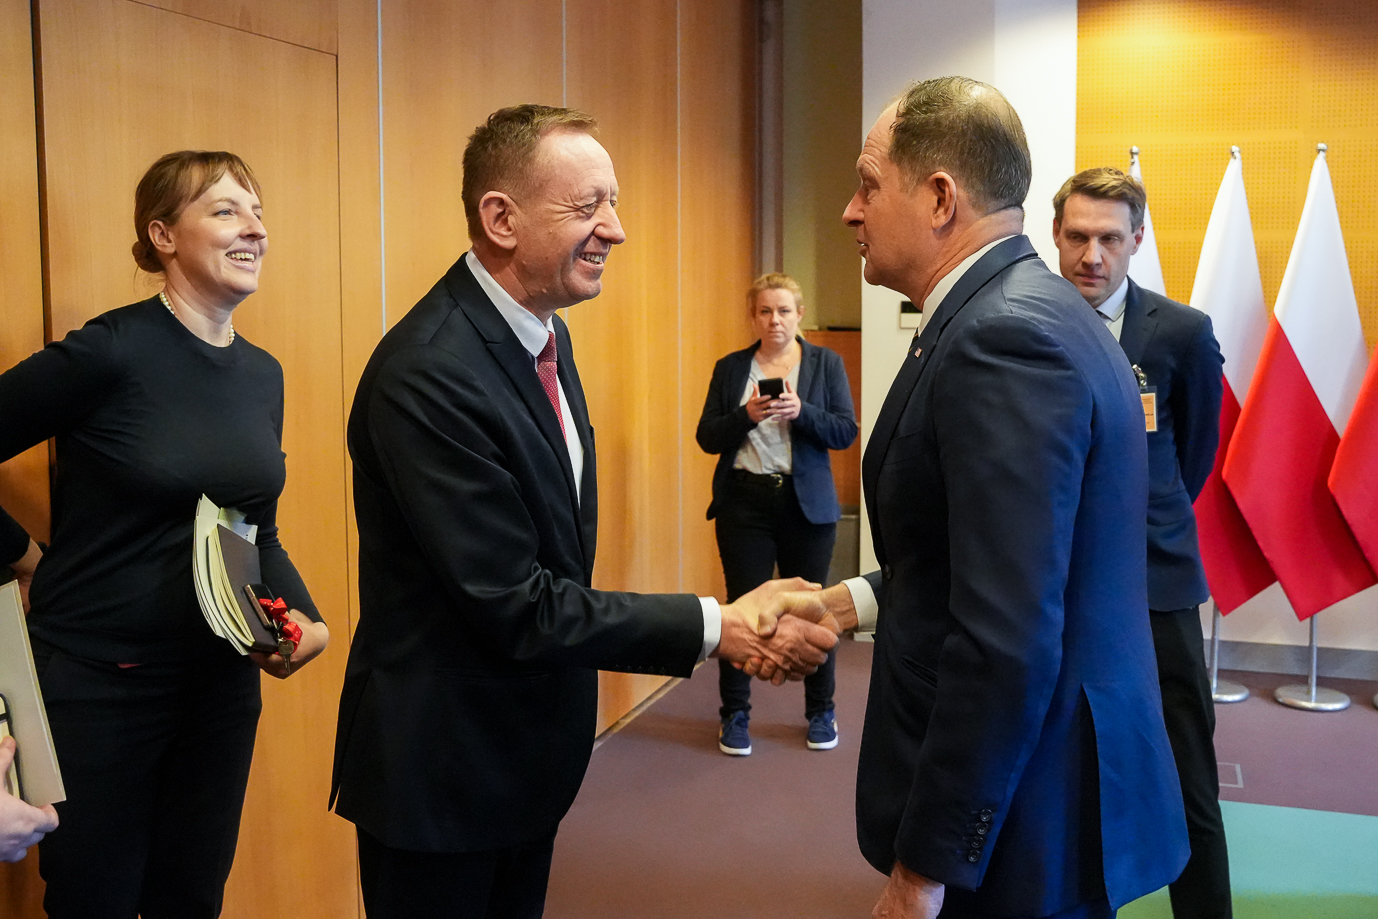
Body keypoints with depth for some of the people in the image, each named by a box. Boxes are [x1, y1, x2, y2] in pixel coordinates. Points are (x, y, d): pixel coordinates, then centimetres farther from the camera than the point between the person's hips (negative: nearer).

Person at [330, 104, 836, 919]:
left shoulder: (544, 335, 3)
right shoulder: (426, 376, -27)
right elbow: (514, 606, -27)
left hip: (529, 753, 9)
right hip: (441, 771, -8)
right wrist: (715, 627, -25)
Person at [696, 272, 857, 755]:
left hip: (806, 503, 0)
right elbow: (707, 437, 3)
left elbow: (846, 431, -2)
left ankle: (820, 711, 21)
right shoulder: (730, 368, 7)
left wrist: (801, 411, -19)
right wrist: (746, 416, -15)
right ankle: (734, 714, 16)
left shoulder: (826, 363, 5)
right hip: (744, 502, 1)